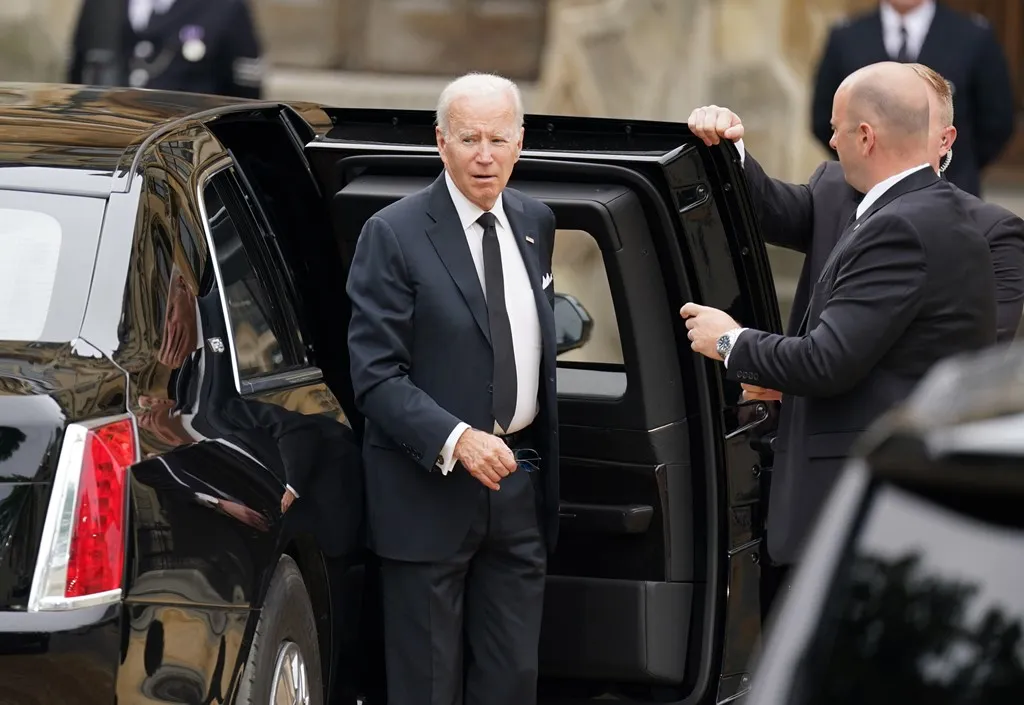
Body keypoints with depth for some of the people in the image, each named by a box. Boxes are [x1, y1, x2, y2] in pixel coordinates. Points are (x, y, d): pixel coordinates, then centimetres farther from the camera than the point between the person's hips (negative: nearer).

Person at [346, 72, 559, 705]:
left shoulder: (536, 224, 8)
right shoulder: (394, 236, -11)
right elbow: (377, 376, -15)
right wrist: (455, 439, -28)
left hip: (518, 486, 5)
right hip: (430, 489, -5)